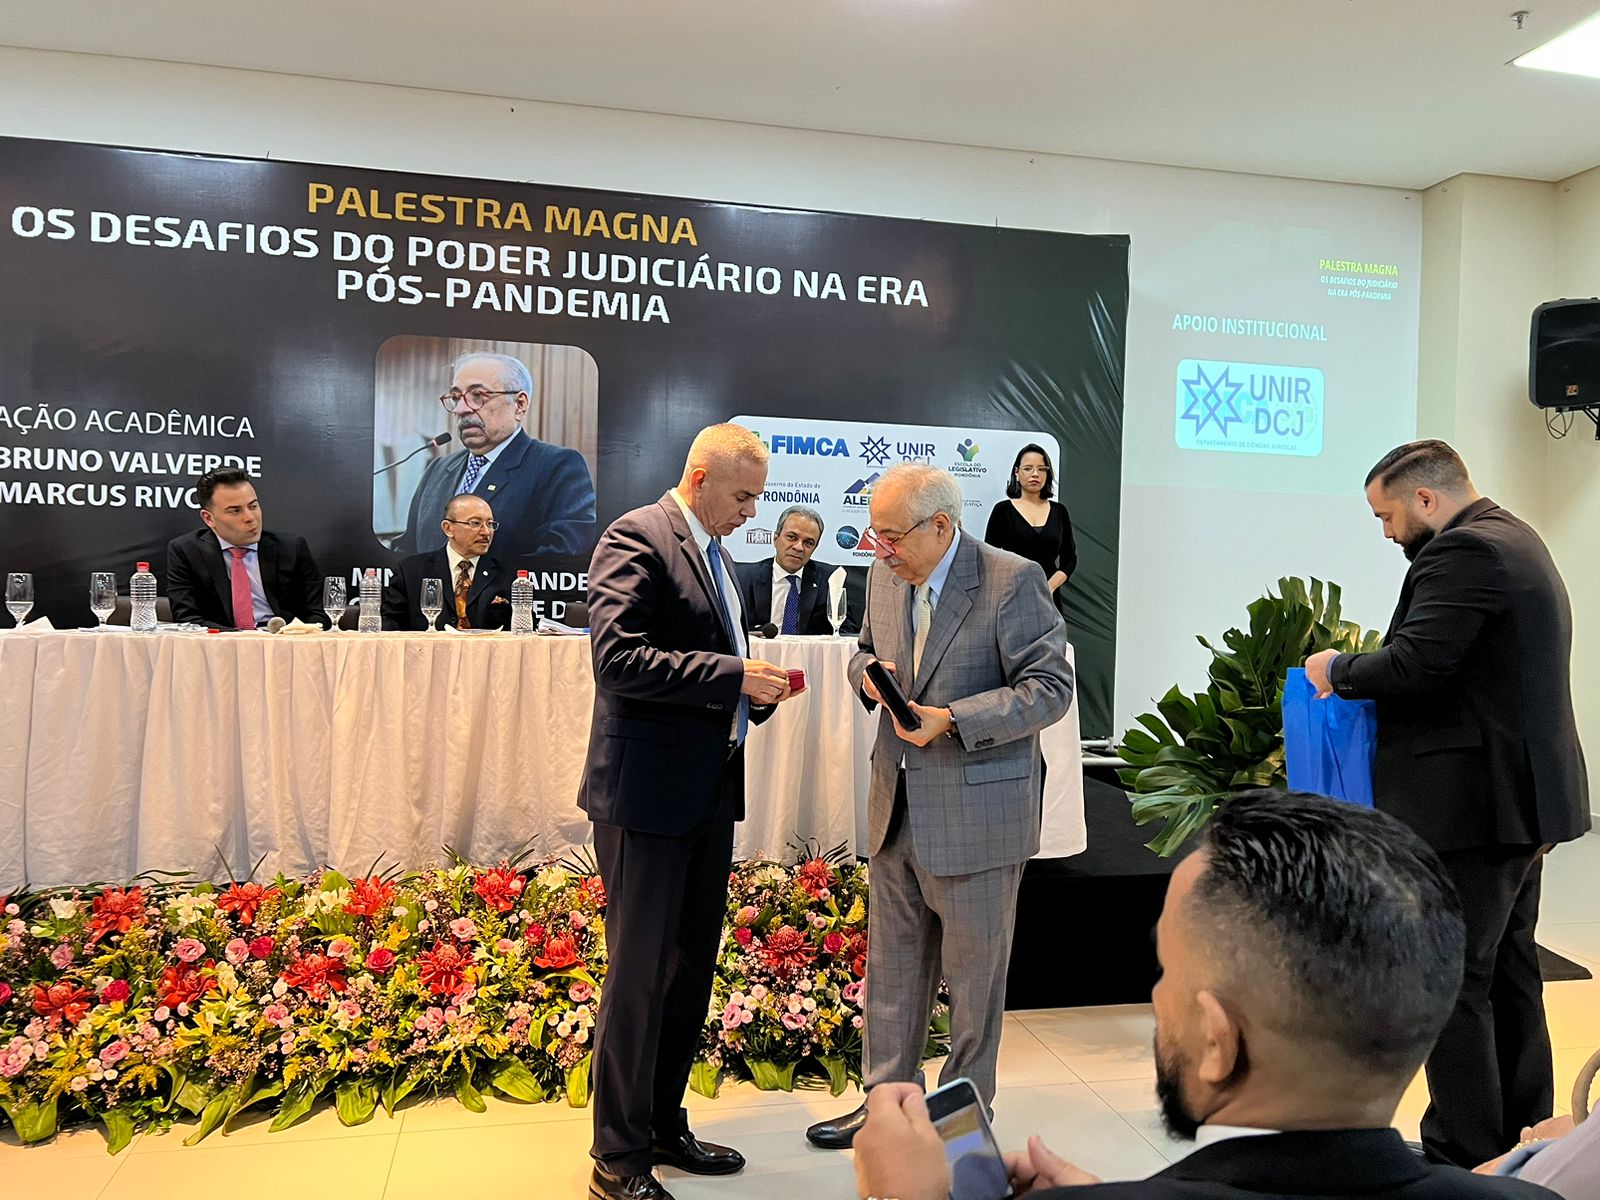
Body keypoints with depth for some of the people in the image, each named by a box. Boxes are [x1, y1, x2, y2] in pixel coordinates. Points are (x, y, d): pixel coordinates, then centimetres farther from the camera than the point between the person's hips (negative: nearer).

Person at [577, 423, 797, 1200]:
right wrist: (733, 675, -22)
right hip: (647, 793, -9)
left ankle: (662, 1126, 33)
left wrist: (756, 691, 3)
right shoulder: (636, 539, -12)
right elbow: (618, 659, -22)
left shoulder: (714, 553, 16)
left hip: (710, 788, 9)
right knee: (639, 974, 1)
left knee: (692, 964, 17)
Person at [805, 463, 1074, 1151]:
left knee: (973, 972, 10)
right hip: (897, 809, 7)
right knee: (892, 964, 17)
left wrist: (951, 719, -23)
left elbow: (1050, 687, -15)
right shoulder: (886, 574, 6)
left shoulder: (1012, 581, -15)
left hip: (978, 813, -6)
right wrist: (870, 673, -4)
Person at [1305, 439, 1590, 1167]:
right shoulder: (1513, 541, 16)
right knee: (1507, 974, 18)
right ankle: (1522, 1141, 30)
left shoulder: (1463, 552, -16)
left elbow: (1411, 666, -25)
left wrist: (1338, 668, -7)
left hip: (1471, 805, -11)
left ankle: (1463, 1157, 7)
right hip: (1521, 796, 11)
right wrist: (1358, 672, 13)